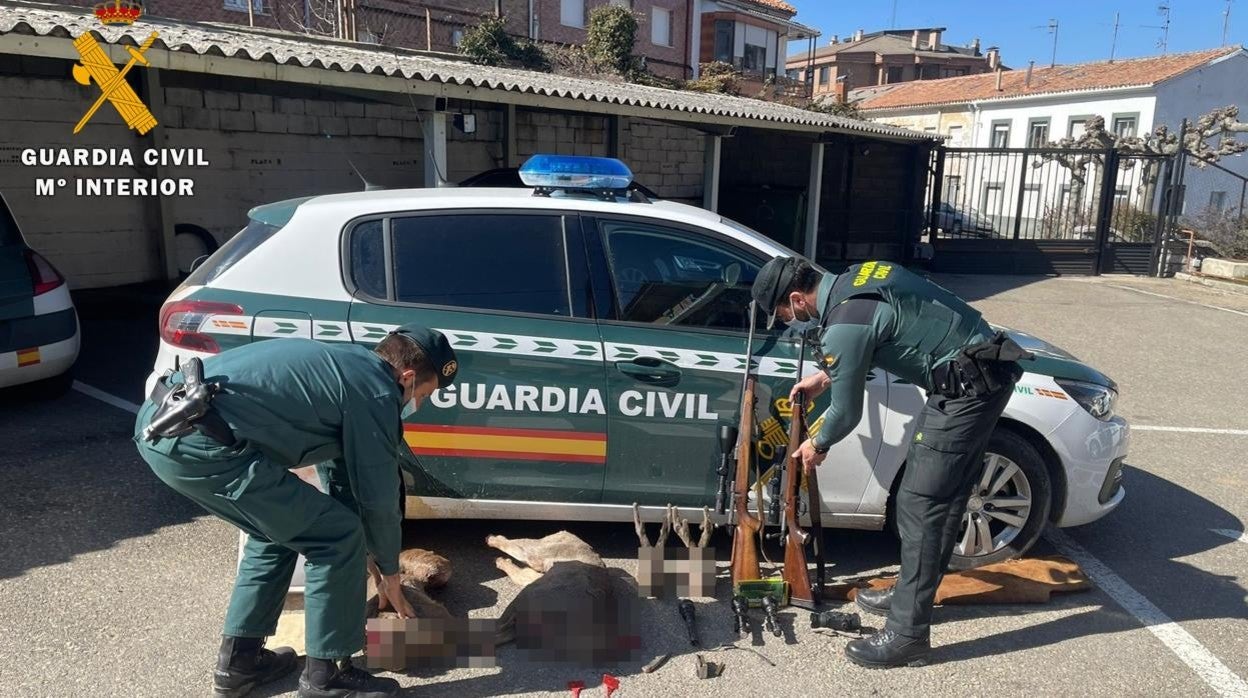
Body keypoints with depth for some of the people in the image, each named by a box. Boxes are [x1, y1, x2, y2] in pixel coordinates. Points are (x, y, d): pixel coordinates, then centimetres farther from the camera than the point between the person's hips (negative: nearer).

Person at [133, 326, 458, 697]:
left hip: (158, 421, 10)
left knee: (281, 526, 26)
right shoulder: (376, 391, -4)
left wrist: (361, 555, 39)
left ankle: (238, 660, 33)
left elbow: (339, 469, 33)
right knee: (339, 540, 0)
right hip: (198, 441, -10)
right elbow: (379, 495, 3)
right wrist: (389, 571, 21)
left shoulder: (345, 365, 24)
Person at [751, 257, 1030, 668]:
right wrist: (825, 376, 31)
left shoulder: (844, 324, -20)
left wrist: (817, 445, 11)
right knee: (942, 498, 17)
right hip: (983, 372, 10)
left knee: (920, 507, -6)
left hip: (966, 386, -10)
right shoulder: (856, 278, 8)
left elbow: (846, 411, -8)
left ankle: (908, 634, 2)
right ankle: (911, 596, 31)